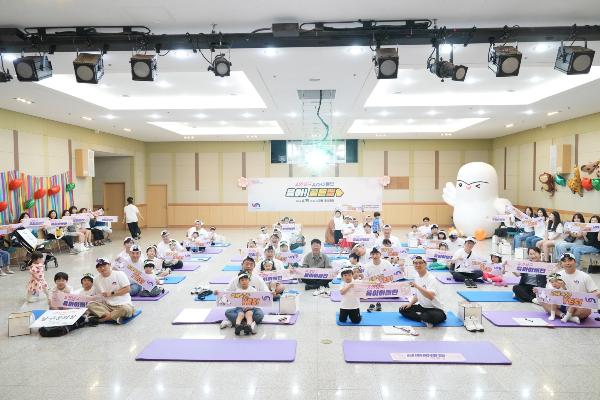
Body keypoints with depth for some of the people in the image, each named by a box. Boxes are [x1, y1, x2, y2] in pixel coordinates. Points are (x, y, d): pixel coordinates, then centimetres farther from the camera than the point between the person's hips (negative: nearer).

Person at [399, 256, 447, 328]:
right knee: (402, 309, -2)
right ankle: (423, 318, -9)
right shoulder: (417, 278, 7)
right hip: (422, 306, 9)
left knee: (428, 316, -41)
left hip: (435, 309, -9)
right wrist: (410, 304, 2)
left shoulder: (431, 278, -19)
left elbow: (431, 296, -36)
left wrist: (417, 286, -41)